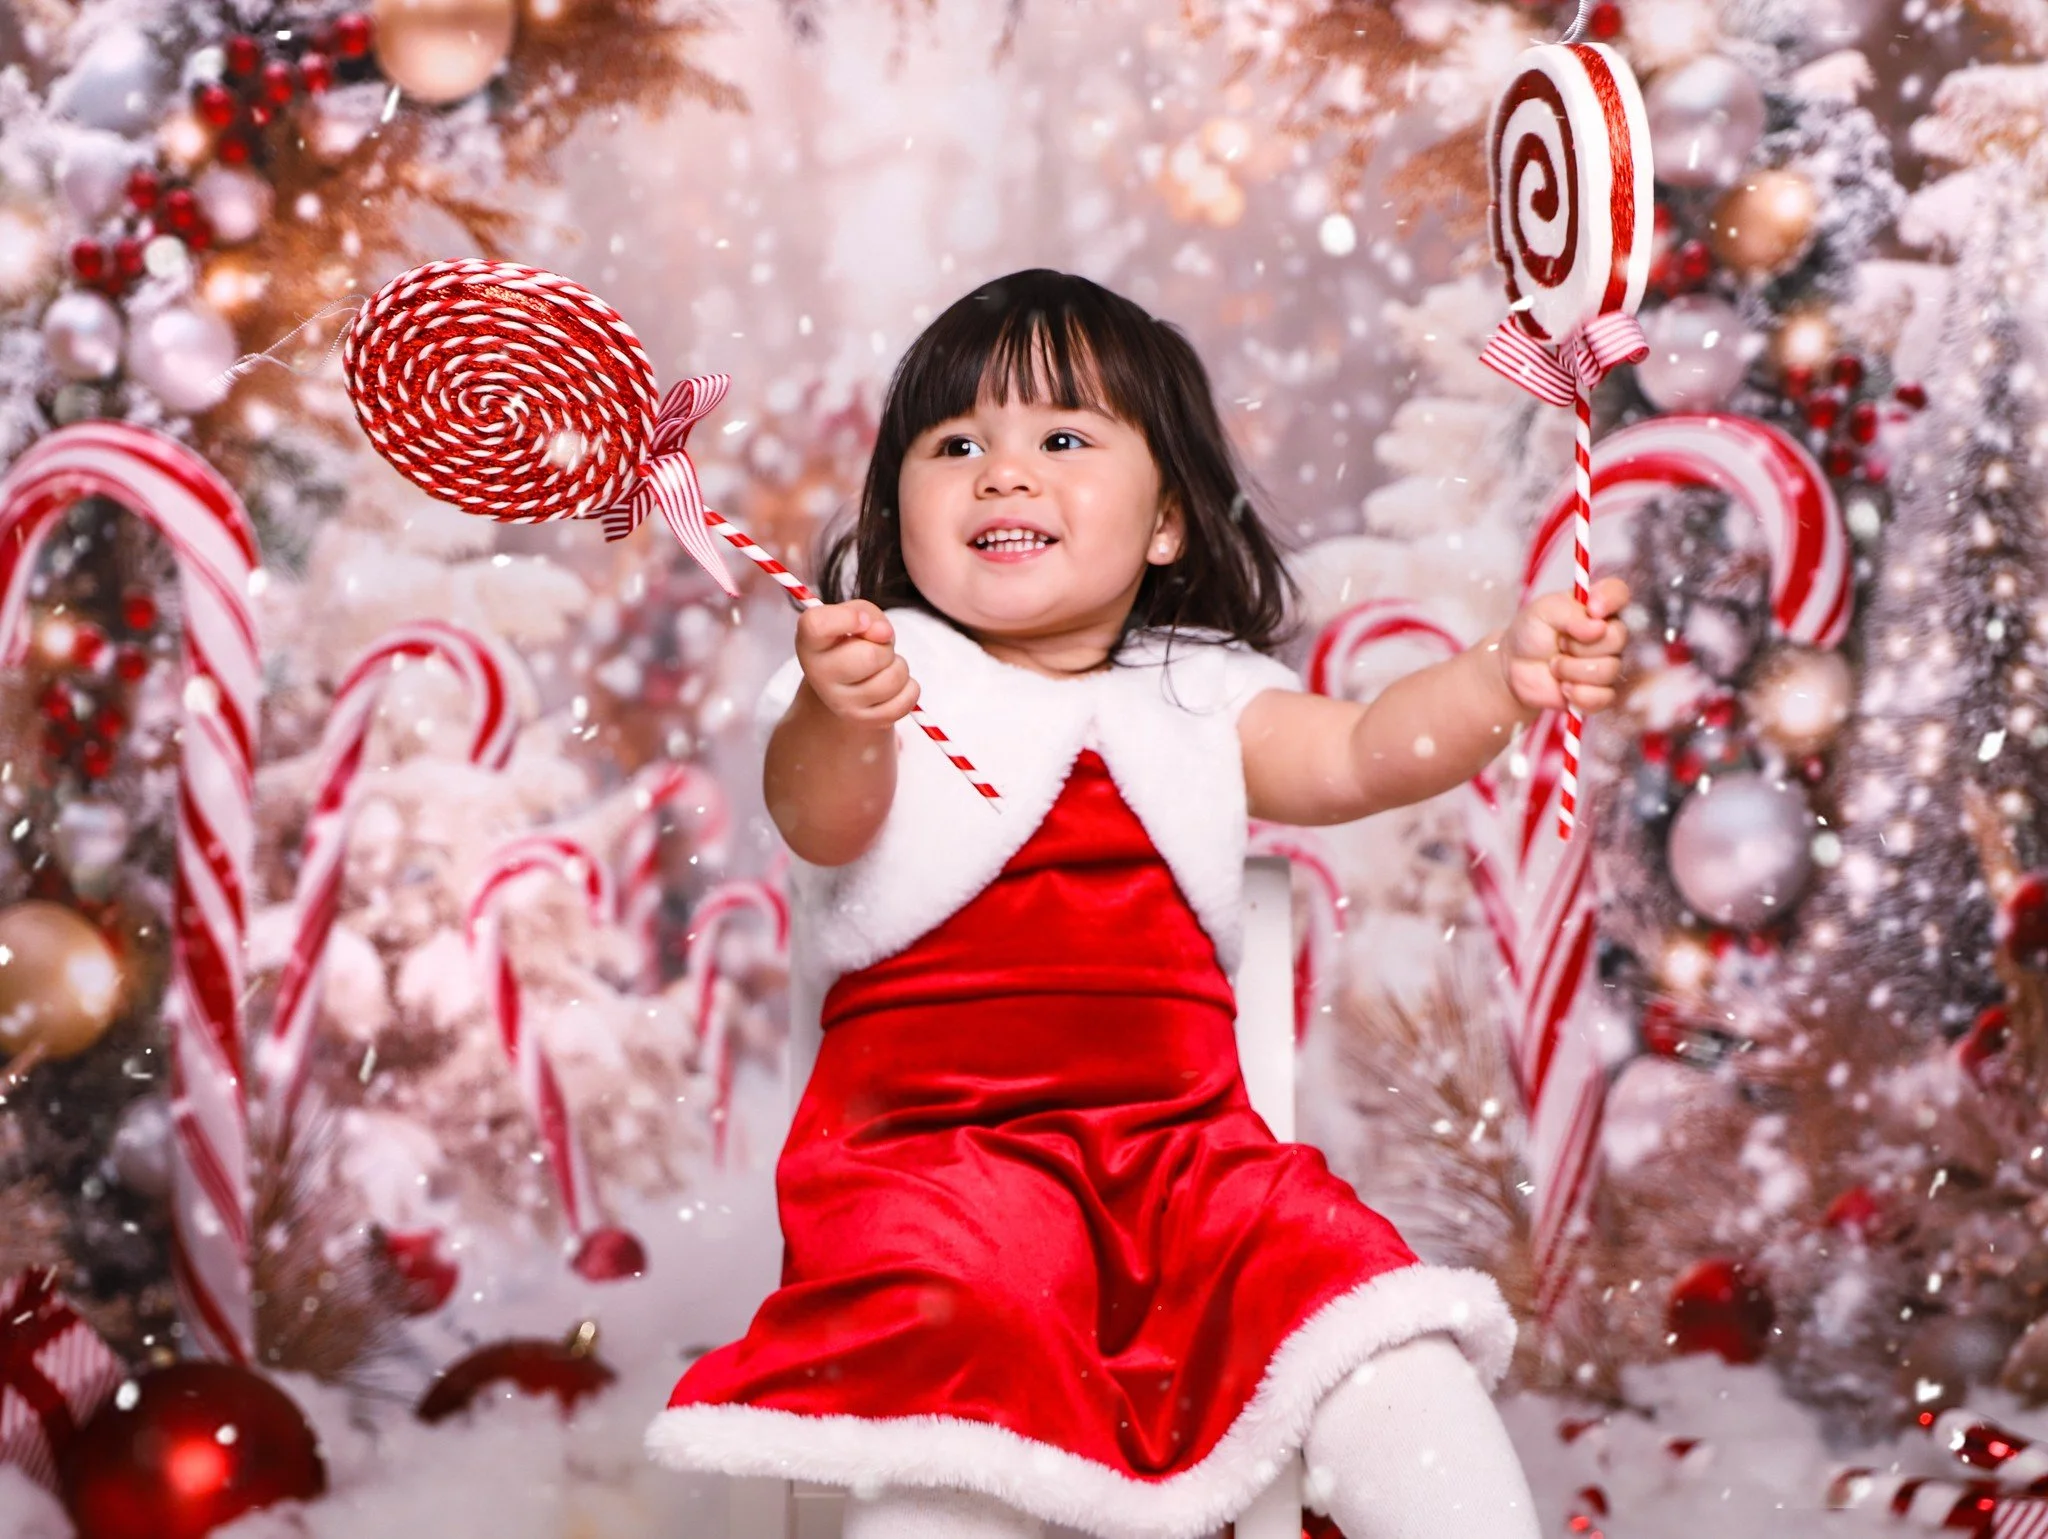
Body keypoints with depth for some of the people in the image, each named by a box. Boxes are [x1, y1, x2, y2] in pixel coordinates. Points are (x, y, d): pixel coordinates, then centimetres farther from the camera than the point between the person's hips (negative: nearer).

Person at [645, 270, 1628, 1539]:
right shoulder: (883, 676, 4)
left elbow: (1361, 755, -1)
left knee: (1392, 1369, -17)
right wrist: (834, 725, -40)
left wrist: (1502, 680, -21)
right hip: (936, 1147, -3)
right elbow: (822, 820, -16)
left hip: (1183, 1143, 3)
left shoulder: (1202, 698, 15)